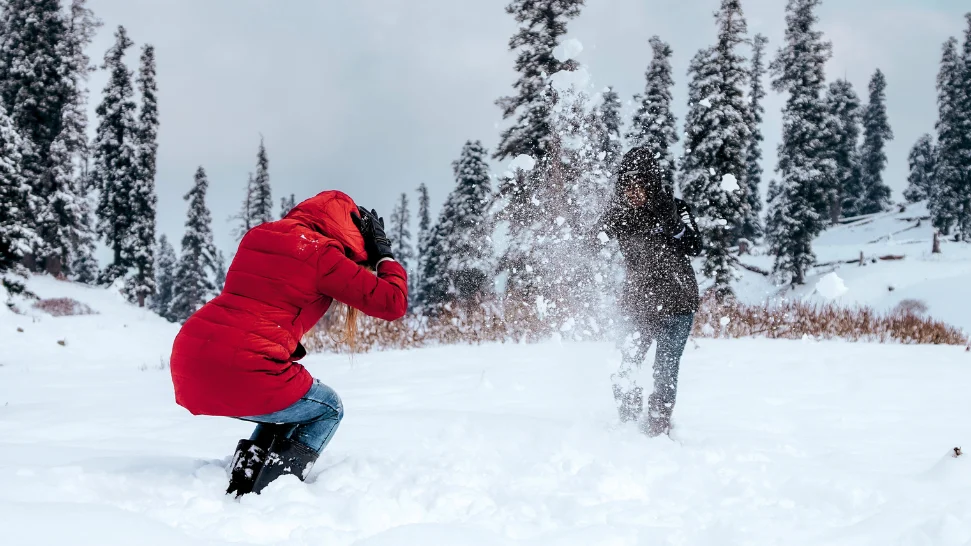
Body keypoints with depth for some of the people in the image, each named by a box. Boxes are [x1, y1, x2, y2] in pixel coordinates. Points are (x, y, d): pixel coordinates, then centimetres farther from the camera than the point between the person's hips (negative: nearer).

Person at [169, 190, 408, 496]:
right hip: (244, 374, -8)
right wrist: (384, 254, 12)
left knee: (290, 403, 32)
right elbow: (393, 303, -1)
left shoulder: (258, 235, 19)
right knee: (328, 409, 20)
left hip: (187, 367, 8)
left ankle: (240, 487, 15)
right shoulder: (321, 254, -3)